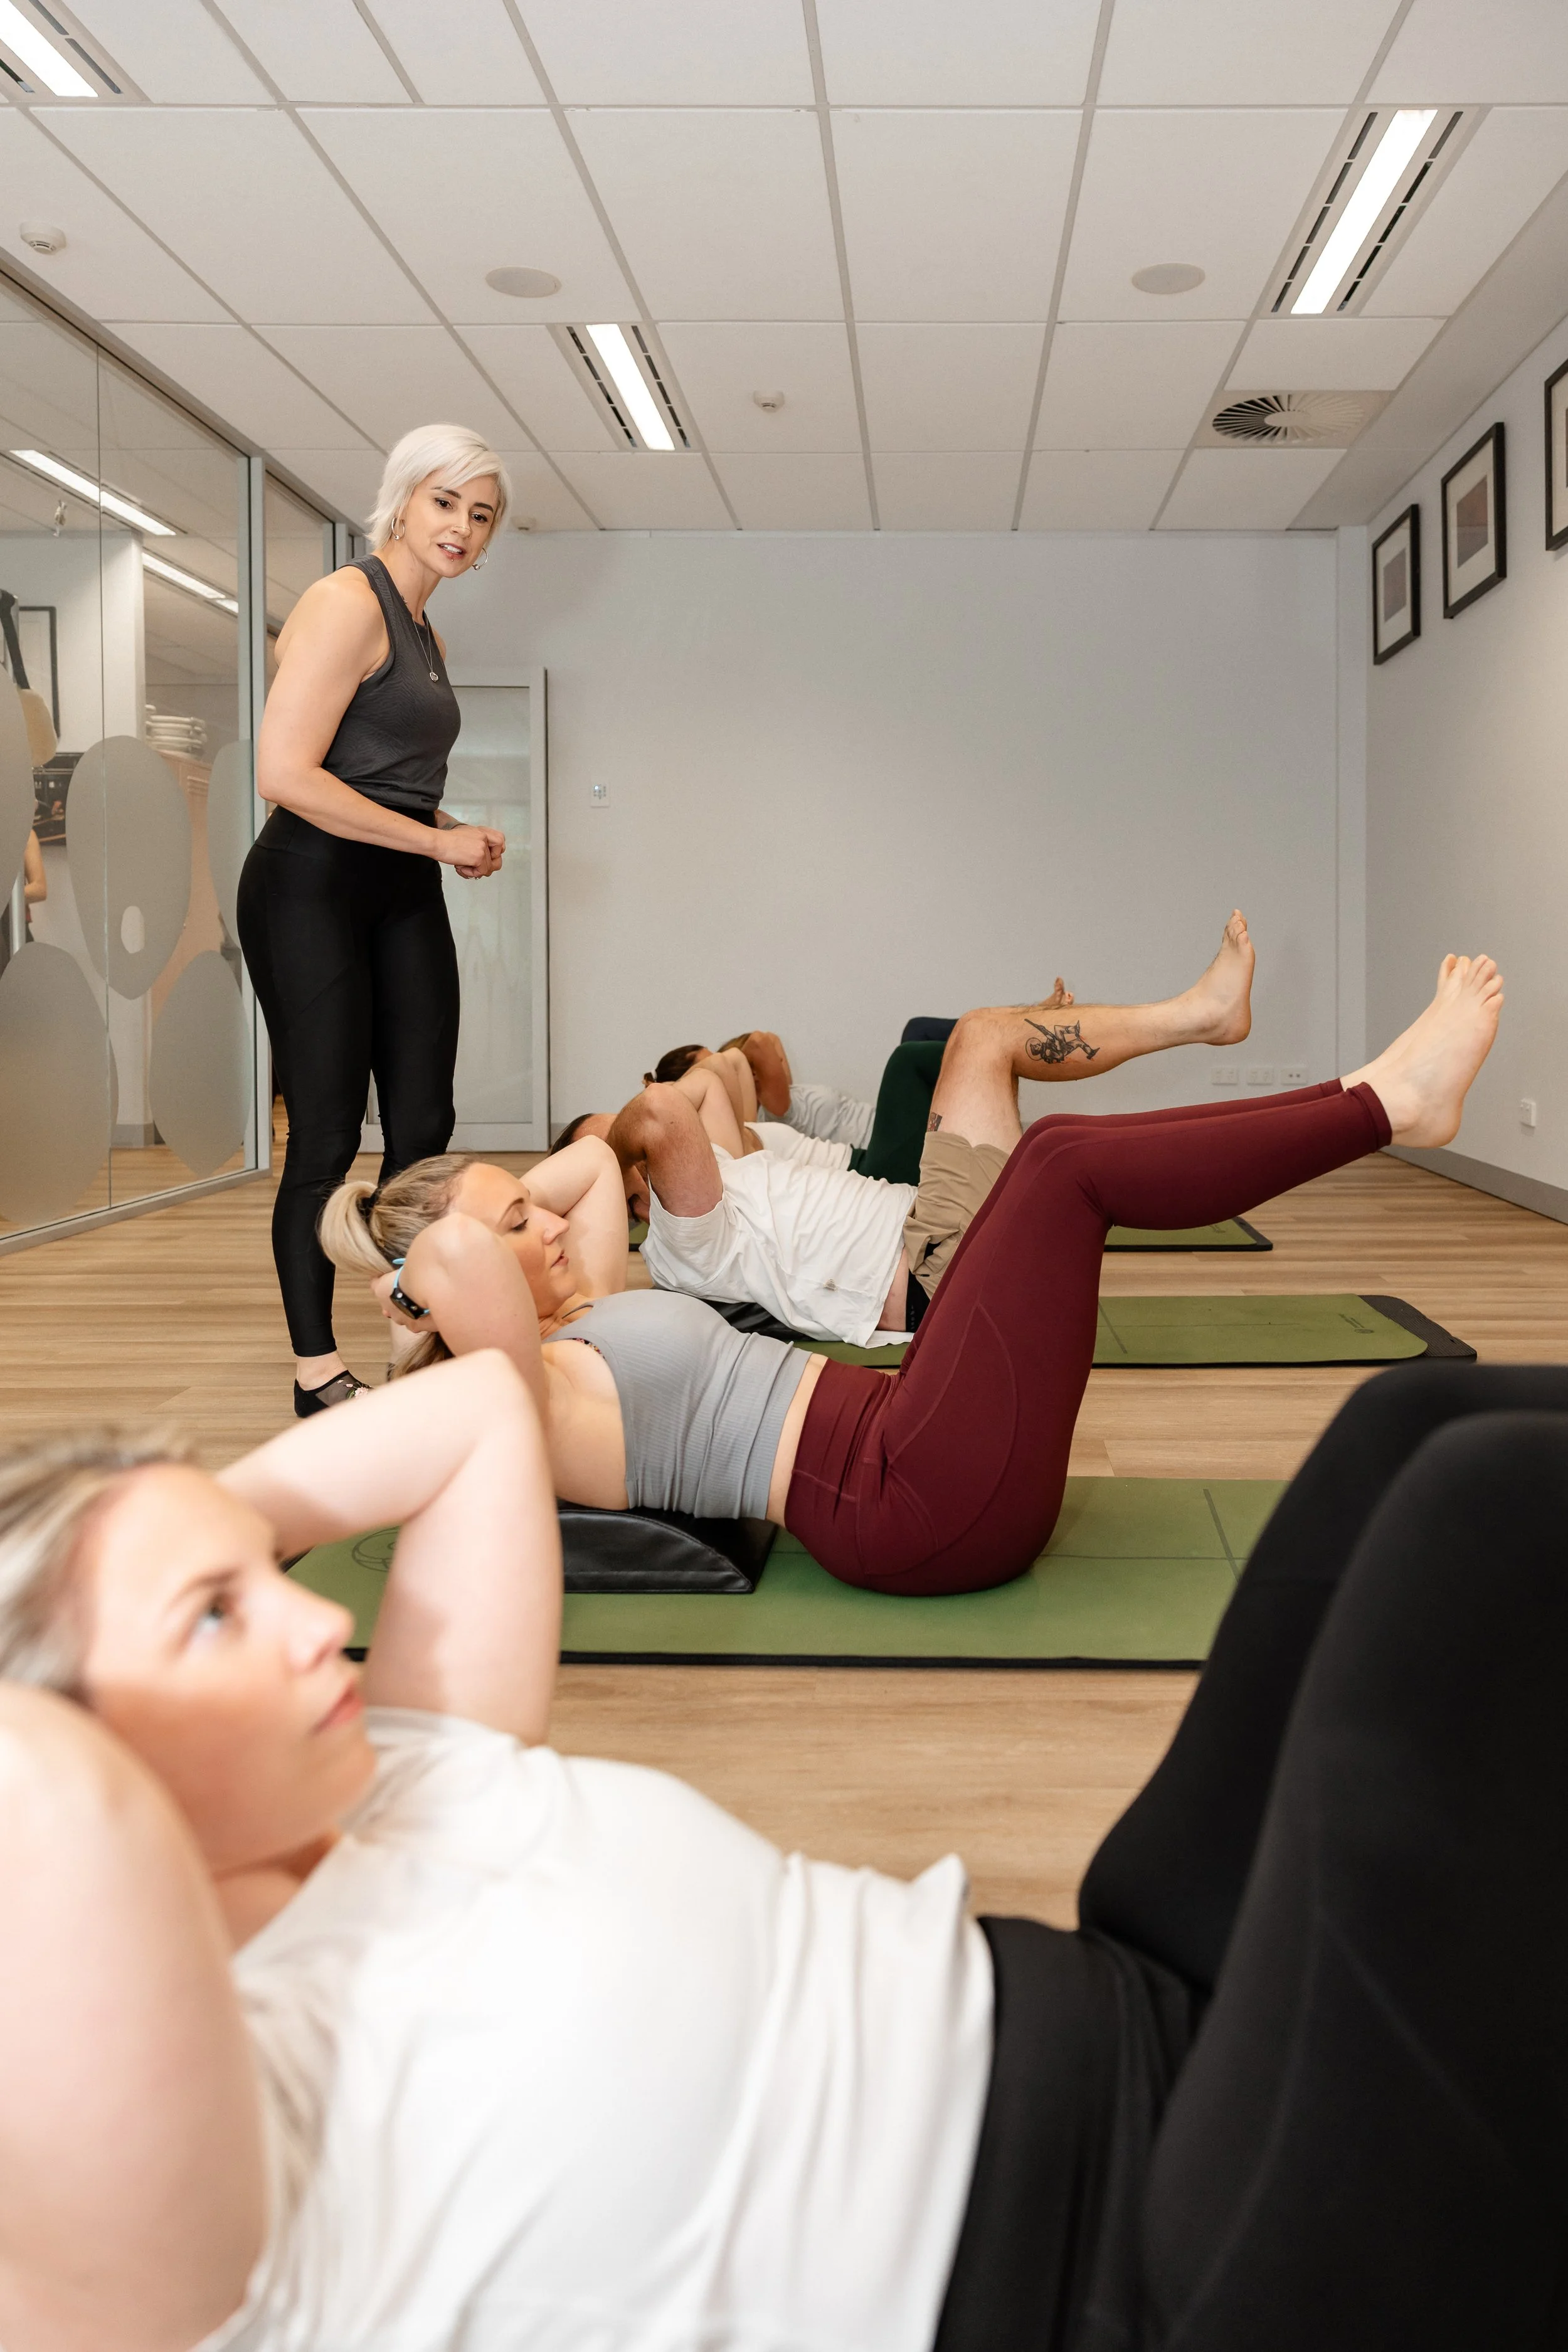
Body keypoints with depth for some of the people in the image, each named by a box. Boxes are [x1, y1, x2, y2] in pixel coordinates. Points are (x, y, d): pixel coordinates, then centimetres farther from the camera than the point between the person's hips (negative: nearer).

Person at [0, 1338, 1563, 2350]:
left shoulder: (397, 1788, 6)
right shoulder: (235, 2154, -20)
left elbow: (475, 1409, 15)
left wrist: (183, 1527, 7)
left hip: (1123, 2026, 9)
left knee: (1435, 1425, 2)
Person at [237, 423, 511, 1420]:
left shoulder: (425, 633, 18)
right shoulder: (349, 603, -11)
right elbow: (285, 773, -20)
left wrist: (459, 838, 6)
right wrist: (437, 840, -14)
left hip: (405, 892, 9)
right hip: (313, 888, -9)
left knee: (425, 1125, 7)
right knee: (328, 1137, -5)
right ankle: (318, 1369, 6)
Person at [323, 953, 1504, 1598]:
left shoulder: (574, 1330, 18)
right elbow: (460, 1263, -31)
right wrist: (426, 1263, -11)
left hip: (895, 1442, 11)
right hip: (921, 1506, -11)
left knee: (1064, 1160, 7)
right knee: (1061, 1161, -13)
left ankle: (1381, 1096, 6)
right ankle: (1390, 1102, -1)